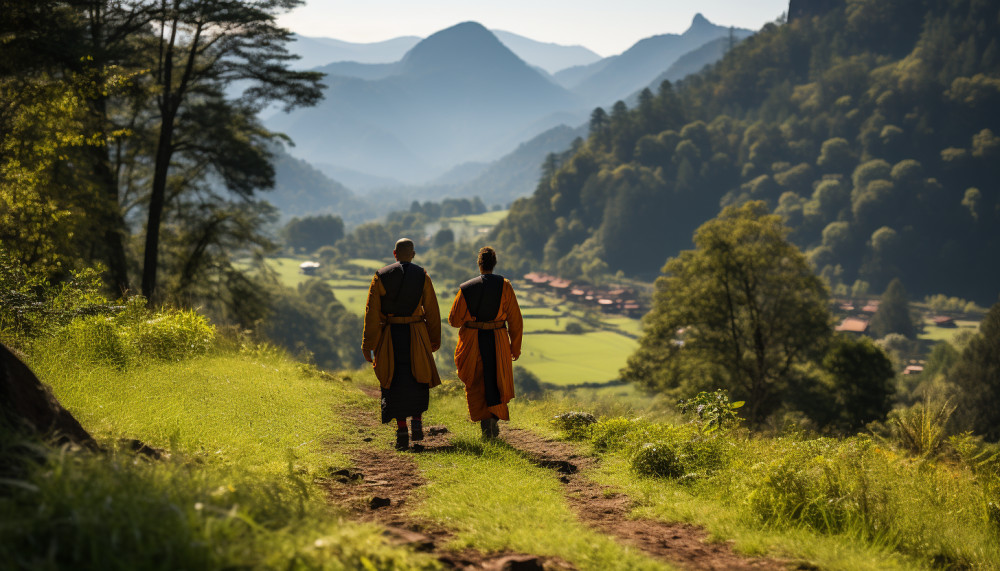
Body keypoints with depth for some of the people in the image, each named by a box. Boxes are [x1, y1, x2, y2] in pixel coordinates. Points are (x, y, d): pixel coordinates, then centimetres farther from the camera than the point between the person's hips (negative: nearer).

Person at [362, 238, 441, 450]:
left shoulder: (381, 277, -1)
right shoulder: (423, 277, 0)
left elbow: (371, 313, -4)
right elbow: (432, 312, 1)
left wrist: (368, 345, -1)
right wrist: (434, 341, 11)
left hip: (389, 336, 0)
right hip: (416, 336, 0)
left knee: (396, 384, 7)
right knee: (419, 379, 18)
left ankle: (401, 431, 1)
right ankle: (417, 419, 0)